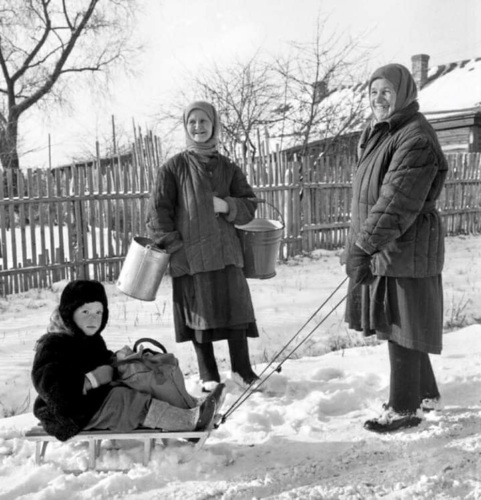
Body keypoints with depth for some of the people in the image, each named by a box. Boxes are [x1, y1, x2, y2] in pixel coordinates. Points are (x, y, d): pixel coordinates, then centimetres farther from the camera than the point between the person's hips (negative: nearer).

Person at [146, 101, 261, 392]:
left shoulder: (228, 168, 11)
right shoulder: (174, 168, 2)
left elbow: (250, 205, 11)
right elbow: (159, 213, 0)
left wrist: (227, 206, -9)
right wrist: (174, 247, -9)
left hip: (226, 253, 3)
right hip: (190, 256, -2)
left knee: (236, 308, 0)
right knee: (200, 313, 4)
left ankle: (242, 368, 16)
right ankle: (208, 375, 19)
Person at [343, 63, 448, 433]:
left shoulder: (416, 138, -17)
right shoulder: (379, 135, 15)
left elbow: (396, 201, -25)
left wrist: (363, 247, -27)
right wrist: (361, 248, 19)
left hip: (405, 250, -10)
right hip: (380, 249, 10)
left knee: (401, 328, 0)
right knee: (399, 325, 18)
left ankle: (405, 409, 15)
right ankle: (426, 394, 35)